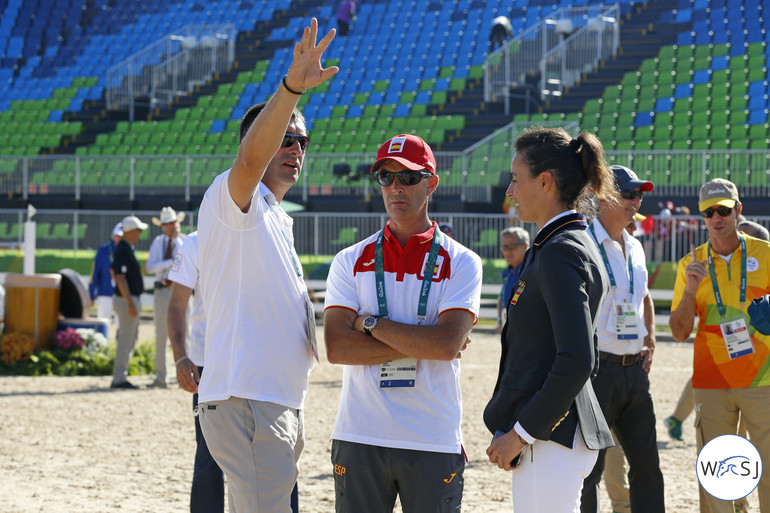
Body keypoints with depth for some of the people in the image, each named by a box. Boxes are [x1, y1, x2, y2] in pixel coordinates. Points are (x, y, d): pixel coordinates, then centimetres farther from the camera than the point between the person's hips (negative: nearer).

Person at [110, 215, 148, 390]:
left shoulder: (124, 249, 14)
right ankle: (119, 379, -3)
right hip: (127, 299, -11)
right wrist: (130, 303, -26)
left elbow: (114, 271, 25)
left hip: (131, 299, 11)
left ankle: (119, 376, 19)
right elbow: (120, 277, -23)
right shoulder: (123, 251, -18)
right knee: (126, 339, -7)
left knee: (132, 337, 15)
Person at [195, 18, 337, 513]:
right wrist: (293, 86, -43)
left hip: (280, 405, 10)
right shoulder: (232, 198, -4)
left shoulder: (278, 221, 24)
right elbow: (250, 160, -29)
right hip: (245, 402, -10)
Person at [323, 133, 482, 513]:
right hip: (359, 438, 2)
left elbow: (447, 344, -12)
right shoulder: (351, 261, 8)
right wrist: (421, 345, -10)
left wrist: (372, 324, -7)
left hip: (433, 444, -1)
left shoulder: (461, 263, 3)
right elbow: (337, 347, -5)